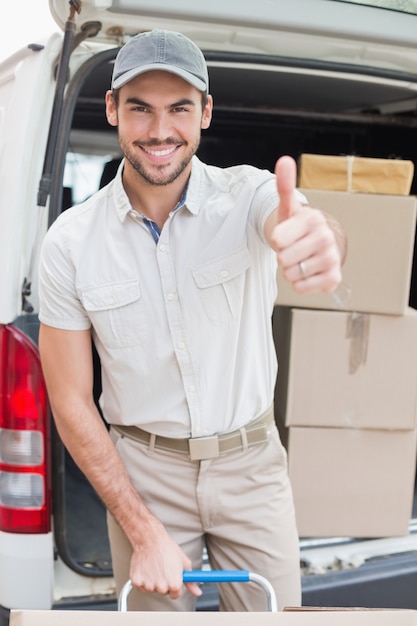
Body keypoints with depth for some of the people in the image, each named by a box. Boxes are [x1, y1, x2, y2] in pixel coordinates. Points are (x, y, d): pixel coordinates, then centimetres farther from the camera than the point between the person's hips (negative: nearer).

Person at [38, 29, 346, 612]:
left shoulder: (247, 194, -13)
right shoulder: (69, 242, -11)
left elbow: (289, 221, -38)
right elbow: (72, 403, -8)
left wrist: (318, 238, -64)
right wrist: (146, 534, -13)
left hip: (251, 462, 0)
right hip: (141, 470, 0)